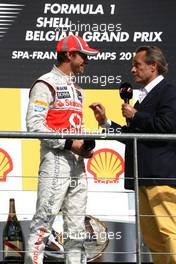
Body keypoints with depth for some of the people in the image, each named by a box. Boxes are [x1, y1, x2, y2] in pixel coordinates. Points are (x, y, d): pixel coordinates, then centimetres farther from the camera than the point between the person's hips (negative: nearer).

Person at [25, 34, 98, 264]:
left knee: (76, 226, 9)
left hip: (77, 163, 9)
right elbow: (34, 125, -14)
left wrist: (85, 147, 6)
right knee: (44, 220, -11)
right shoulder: (46, 84, -5)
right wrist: (68, 143, -17)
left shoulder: (76, 89, 22)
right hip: (55, 161, -9)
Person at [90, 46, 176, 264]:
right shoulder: (145, 96, 22)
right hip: (143, 176, 10)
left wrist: (135, 116, -10)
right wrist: (105, 121, 15)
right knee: (150, 234, 10)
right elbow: (133, 135, 23)